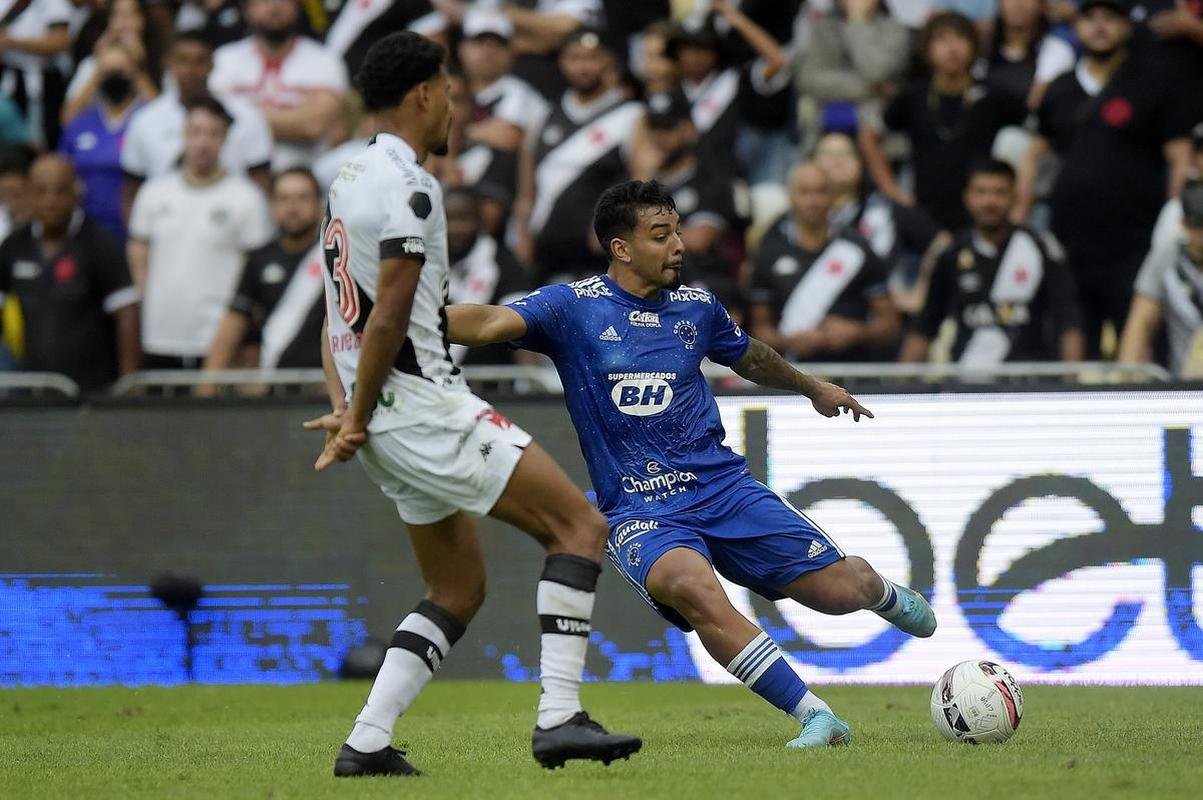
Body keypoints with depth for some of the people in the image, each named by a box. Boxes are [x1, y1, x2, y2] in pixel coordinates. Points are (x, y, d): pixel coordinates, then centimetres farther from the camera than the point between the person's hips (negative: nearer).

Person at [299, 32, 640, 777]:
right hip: (424, 402, -10)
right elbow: (389, 315, -17)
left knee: (460, 588, 15)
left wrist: (347, 410, 10)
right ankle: (559, 717, -15)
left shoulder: (349, 181, 18)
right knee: (580, 525, -7)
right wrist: (359, 420, -11)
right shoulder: (410, 187, -14)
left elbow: (340, 317, 18)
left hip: (386, 418, 10)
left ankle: (367, 743, 7)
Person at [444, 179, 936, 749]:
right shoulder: (573, 307, -6)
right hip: (638, 510, -3)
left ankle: (880, 591, 37)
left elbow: (749, 357, 28)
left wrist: (814, 389, 44)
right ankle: (816, 718, -29)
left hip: (723, 487, 4)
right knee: (690, 585, -36)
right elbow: (491, 323, -21)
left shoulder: (697, 308, 7)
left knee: (841, 589, -5)